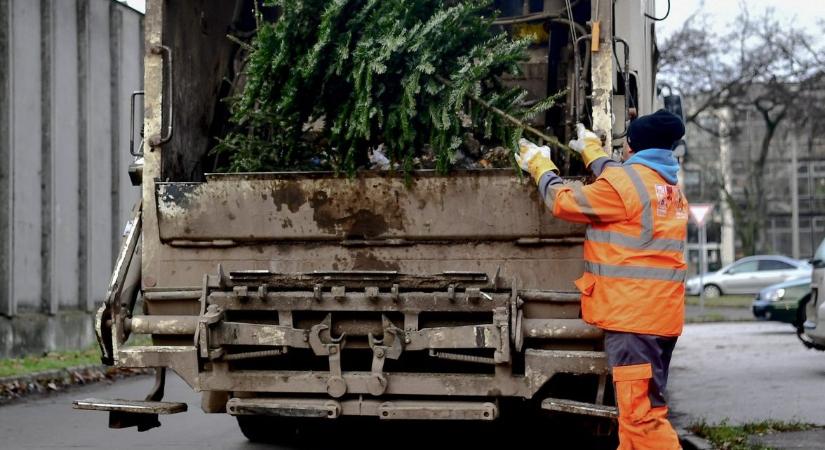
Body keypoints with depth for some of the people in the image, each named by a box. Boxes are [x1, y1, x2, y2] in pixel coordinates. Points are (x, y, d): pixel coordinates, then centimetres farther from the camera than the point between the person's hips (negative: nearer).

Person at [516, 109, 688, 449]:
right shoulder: (670, 187, 17)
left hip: (634, 313, -10)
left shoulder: (626, 181, -11)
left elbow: (564, 202, -1)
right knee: (638, 407, 17)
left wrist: (540, 167, 16)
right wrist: (593, 153, 48)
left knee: (641, 412, -13)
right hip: (661, 312, 10)